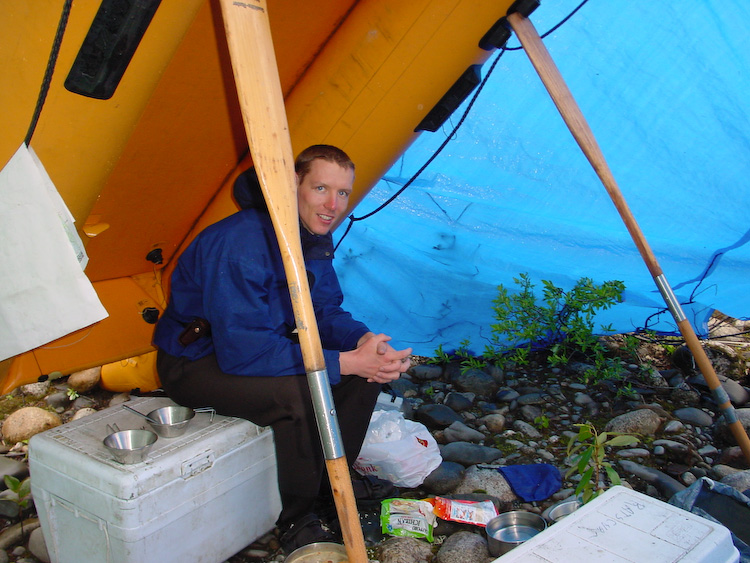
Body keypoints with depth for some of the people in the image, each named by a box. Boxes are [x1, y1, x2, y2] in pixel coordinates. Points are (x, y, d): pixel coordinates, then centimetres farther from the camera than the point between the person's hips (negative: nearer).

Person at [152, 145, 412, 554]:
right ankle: (297, 523, -9)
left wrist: (363, 340, -23)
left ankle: (331, 481, 13)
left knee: (370, 361, -3)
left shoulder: (315, 237, -4)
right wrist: (344, 362, -36)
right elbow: (243, 350, -36)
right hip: (195, 362, -8)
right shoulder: (241, 243, -32)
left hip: (260, 342, 8)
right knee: (301, 393, -33)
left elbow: (325, 309, 0)